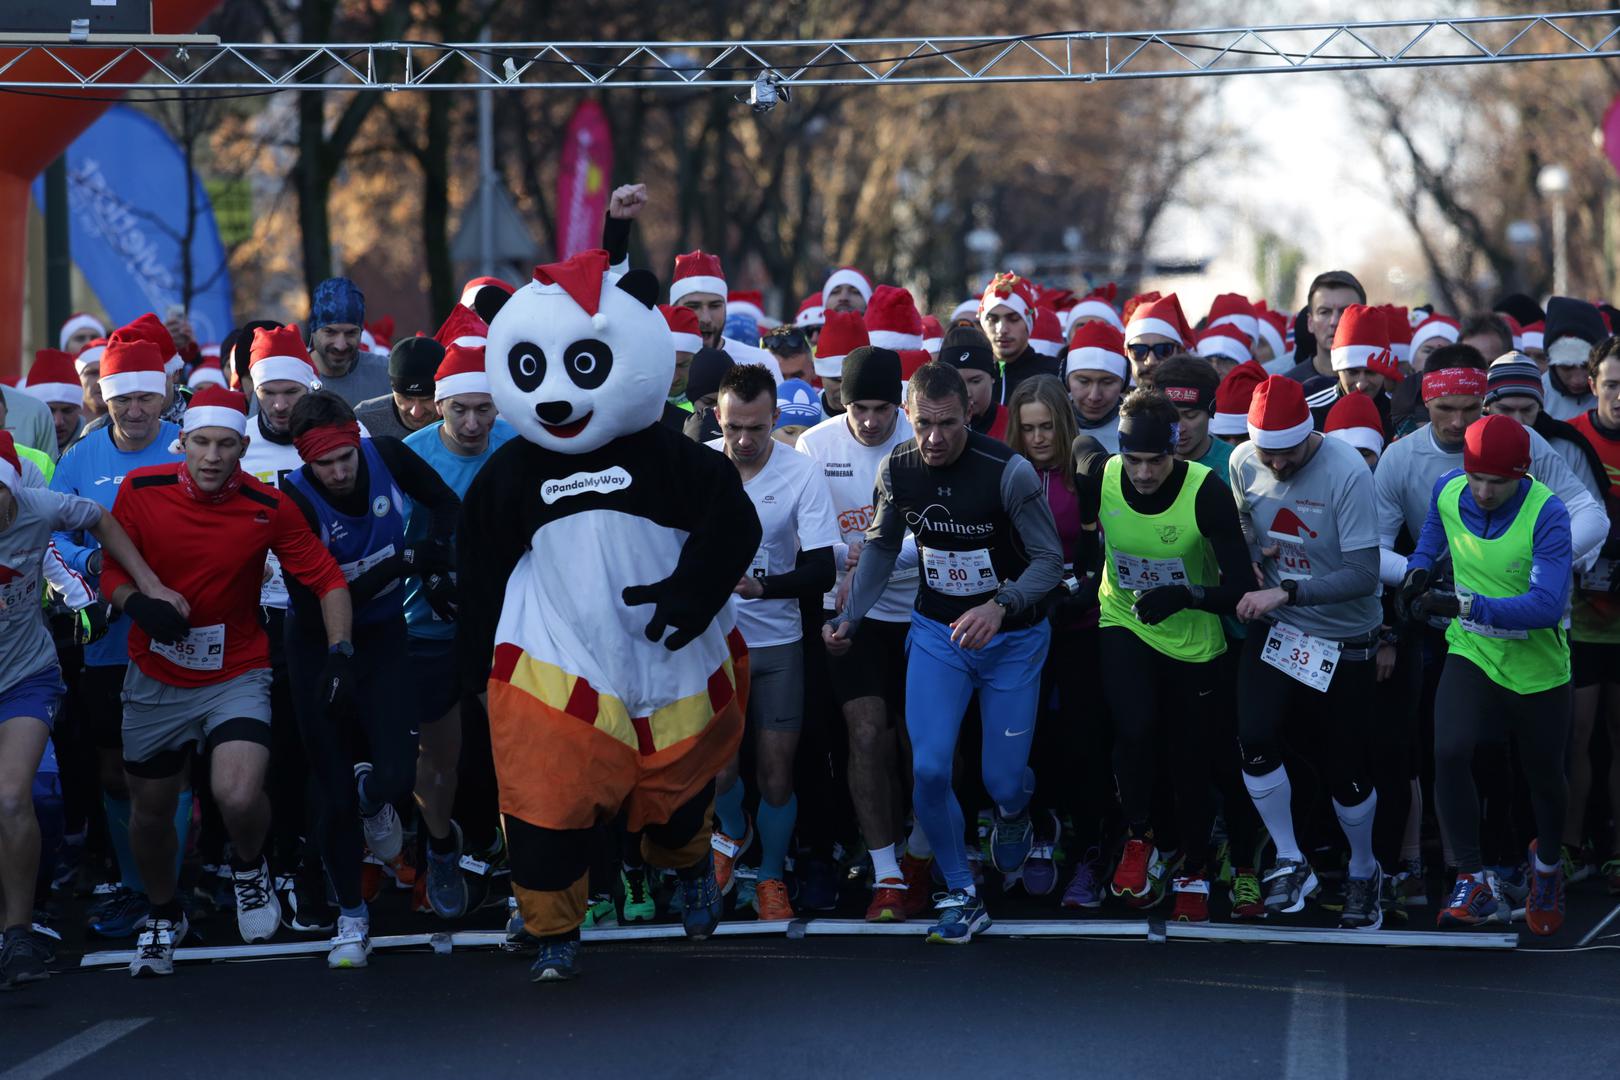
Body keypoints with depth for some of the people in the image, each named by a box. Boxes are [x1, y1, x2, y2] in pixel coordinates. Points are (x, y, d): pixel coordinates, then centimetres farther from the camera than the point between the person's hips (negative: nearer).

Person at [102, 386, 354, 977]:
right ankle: (164, 915, 44)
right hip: (155, 679, 2)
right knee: (150, 812, 13)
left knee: (239, 797, -25)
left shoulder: (268, 507, -13)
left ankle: (249, 865, 12)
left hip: (236, 674, -2)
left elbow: (327, 579, -5)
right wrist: (137, 603, -22)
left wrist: (340, 650, -17)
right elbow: (113, 571, -1)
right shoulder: (140, 490, -11)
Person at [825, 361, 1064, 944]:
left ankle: (1013, 812, 41)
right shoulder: (897, 469, -8)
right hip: (937, 633, 3)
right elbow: (882, 546, 9)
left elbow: (1050, 559, -17)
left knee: (1002, 780, 1)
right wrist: (849, 617, 0)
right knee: (927, 768, -12)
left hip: (1011, 637, -3)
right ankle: (960, 896, 6)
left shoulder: (1007, 472, -22)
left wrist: (1000, 606, -33)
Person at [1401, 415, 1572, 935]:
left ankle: (1547, 863, 48)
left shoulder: (1546, 513, -25)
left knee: (1544, 776, 17)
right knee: (1450, 751, -24)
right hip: (1472, 653, 2)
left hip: (1538, 666, -2)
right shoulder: (1448, 491, -10)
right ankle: (1473, 884, -16)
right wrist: (1419, 565, -4)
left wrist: (1465, 605, -40)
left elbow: (1548, 605, -33)